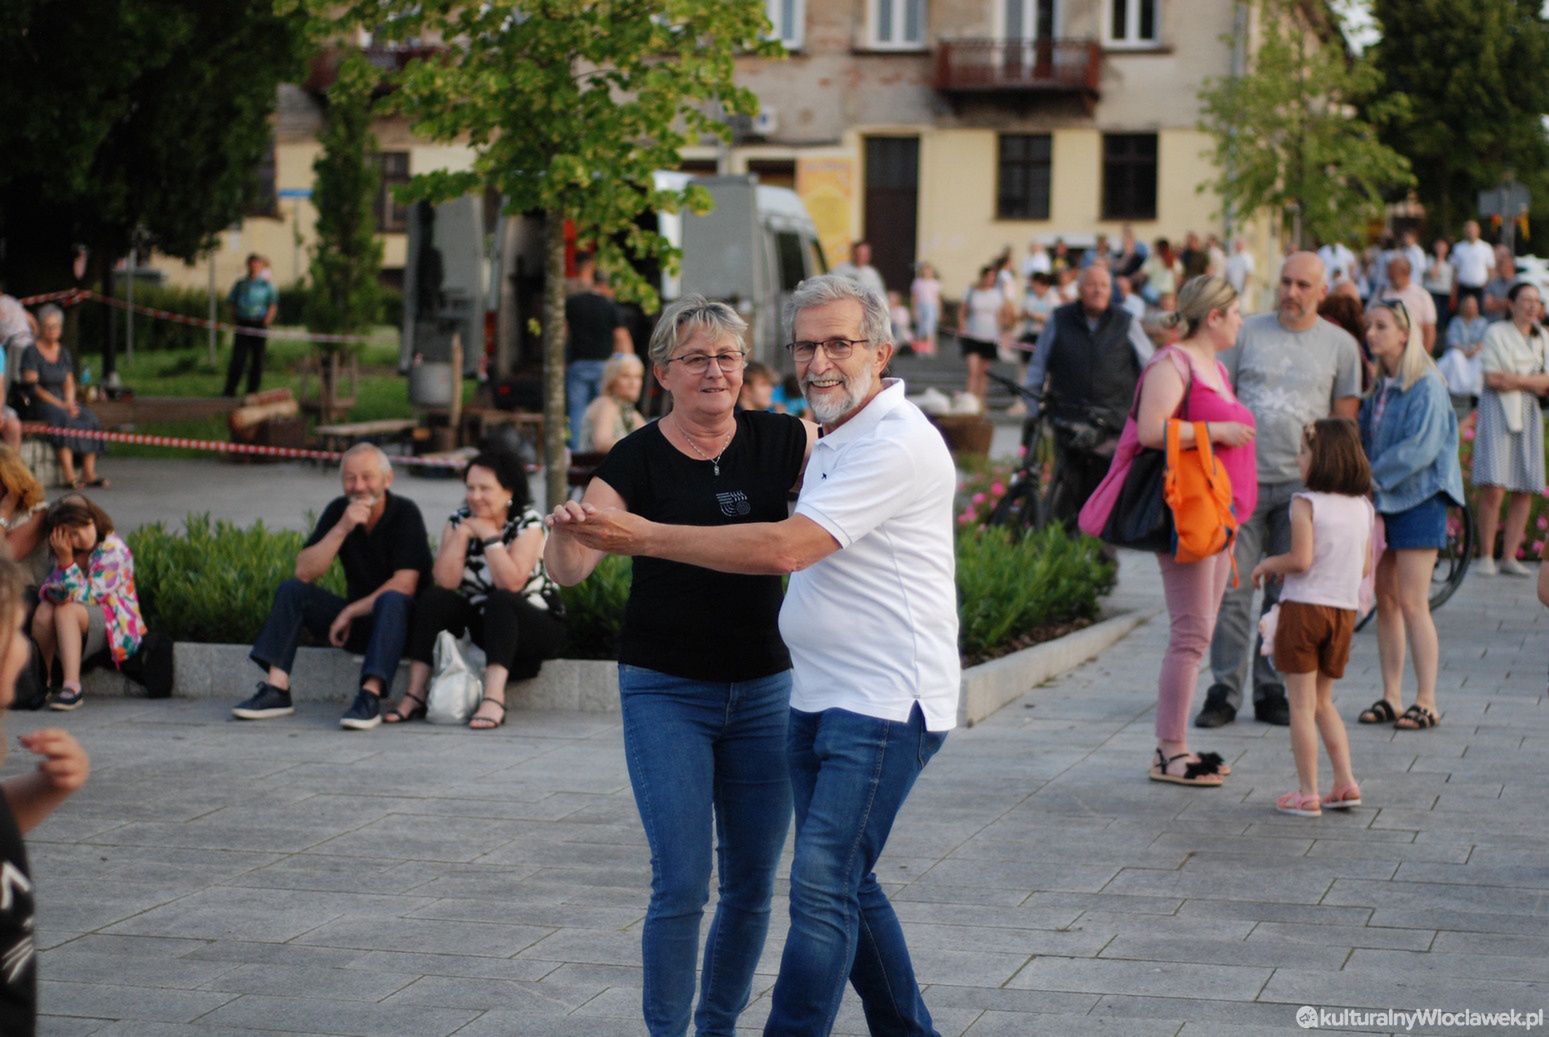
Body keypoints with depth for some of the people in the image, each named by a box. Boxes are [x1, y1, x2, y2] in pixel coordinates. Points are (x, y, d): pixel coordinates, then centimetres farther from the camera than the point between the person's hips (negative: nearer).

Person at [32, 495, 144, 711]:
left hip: (116, 626, -6)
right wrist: (51, 593, -21)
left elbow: (86, 598, -18)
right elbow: (47, 590, 3)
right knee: (44, 610, -24)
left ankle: (71, 685, -40)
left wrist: (66, 561, -24)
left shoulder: (113, 550, -14)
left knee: (67, 610, -32)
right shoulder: (69, 553, 8)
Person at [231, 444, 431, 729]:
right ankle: (276, 689, -22)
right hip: (356, 619, 5)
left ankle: (370, 696, -47)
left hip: (398, 619, -5)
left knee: (391, 600, -37)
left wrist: (350, 612, -18)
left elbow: (404, 585, -21)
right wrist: (342, 528, -21)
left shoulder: (405, 513, -13)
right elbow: (304, 573, -10)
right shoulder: (338, 510, 0)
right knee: (291, 590, -12)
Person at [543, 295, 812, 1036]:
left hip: (762, 689, 3)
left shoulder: (780, 441, 0)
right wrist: (565, 529, -38)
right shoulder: (638, 460, -8)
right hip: (666, 694, -3)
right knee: (681, 884, -9)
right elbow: (570, 570, -16)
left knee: (752, 885, 8)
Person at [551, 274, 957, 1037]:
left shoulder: (898, 443, -17)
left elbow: (786, 548, -24)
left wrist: (643, 537, -20)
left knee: (823, 887, -15)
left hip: (885, 703, -10)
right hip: (819, 699, 10)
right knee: (846, 887, 15)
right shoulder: (831, 443, 17)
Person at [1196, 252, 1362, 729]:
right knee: (1231, 588, -3)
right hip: (1243, 478, 0)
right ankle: (1223, 691, 2)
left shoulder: (1340, 345, 6)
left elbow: (1345, 418, 8)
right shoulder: (1247, 332, 5)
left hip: (1303, 482, 0)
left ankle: (1272, 691, 13)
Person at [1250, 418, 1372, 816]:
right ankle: (1346, 782, 10)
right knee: (1323, 701, 19)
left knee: (1302, 704, 1)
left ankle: (1308, 793, 1)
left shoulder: (1306, 503, -12)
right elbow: (1365, 568, 9)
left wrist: (1268, 564, -1)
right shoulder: (1362, 508, 7)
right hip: (1344, 611, 6)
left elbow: (1301, 560, -19)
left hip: (1304, 608, -6)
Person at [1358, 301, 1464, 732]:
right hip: (1382, 502, 7)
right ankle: (1390, 697, 12)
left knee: (1412, 604, -8)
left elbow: (1421, 447, -19)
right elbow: (1365, 440, 18)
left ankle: (1426, 702, -3)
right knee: (1385, 602, 7)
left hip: (1418, 501, -7)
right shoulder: (1379, 389, 12)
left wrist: (1374, 477, -17)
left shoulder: (1426, 386, -12)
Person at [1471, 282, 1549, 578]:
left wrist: (1516, 380, -9)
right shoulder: (1496, 333, 1)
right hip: (1498, 412, -5)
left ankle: (1509, 556, 4)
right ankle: (1486, 556, -6)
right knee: (1493, 489, -14)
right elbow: (1492, 379, -8)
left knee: (1525, 491, -1)